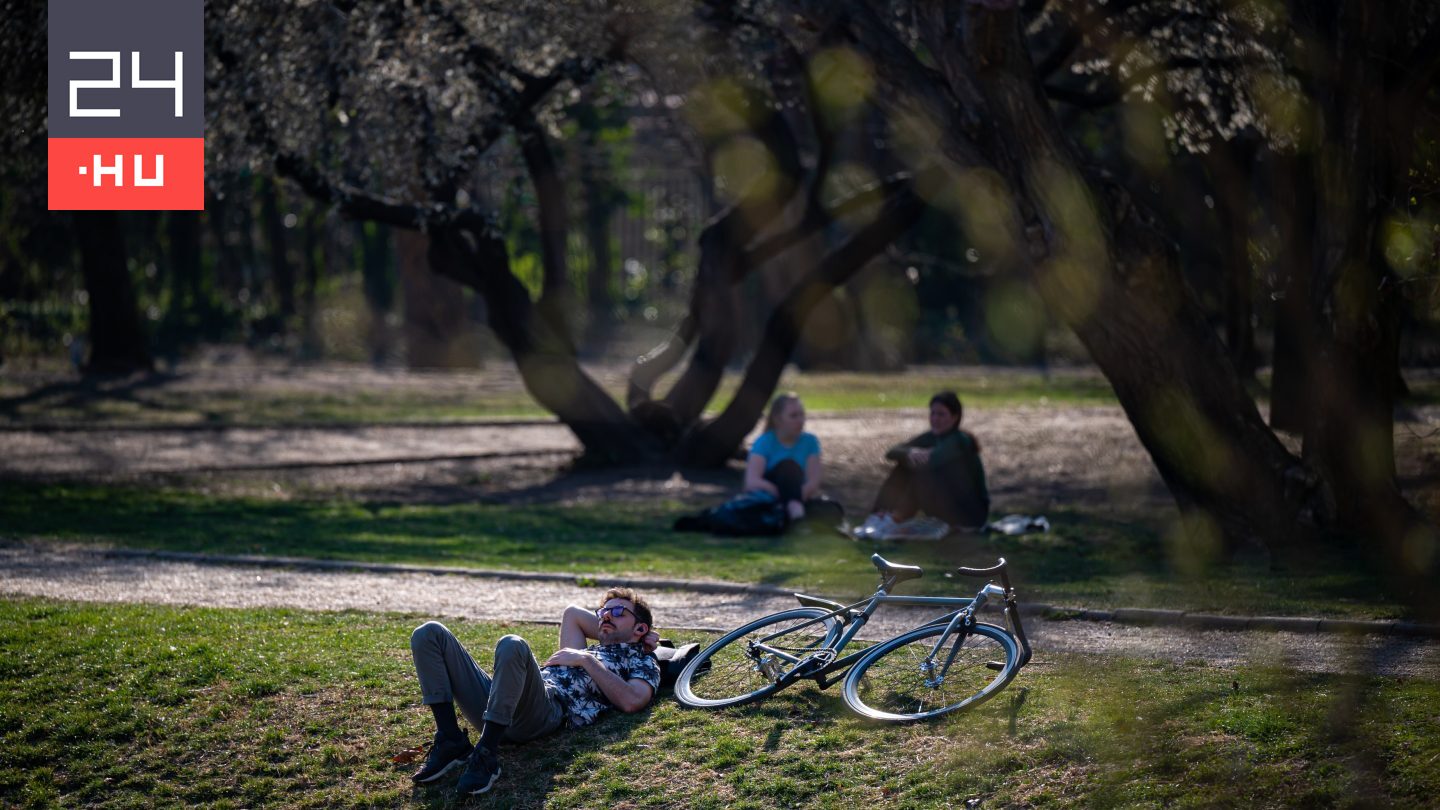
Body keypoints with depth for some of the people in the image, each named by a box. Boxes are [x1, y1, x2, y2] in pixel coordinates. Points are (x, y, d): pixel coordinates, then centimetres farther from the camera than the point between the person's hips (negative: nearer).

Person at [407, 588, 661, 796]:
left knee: (512, 645, -38)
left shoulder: (642, 662, 20)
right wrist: (613, 634, 42)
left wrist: (586, 660, 5)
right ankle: (451, 743, -15)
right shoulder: (590, 653, 40)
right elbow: (572, 613, 54)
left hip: (549, 707, -7)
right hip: (492, 708, 7)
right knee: (429, 634, -5)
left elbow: (631, 701, -2)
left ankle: (485, 757, -34)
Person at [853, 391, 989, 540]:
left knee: (923, 474, -28)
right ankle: (878, 517, -17)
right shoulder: (931, 437, 2)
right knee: (903, 468, -7)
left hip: (973, 512, -8)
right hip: (947, 502, 8)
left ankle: (894, 521, -24)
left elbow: (933, 460, -36)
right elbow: (892, 452, -9)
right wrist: (909, 453, -32)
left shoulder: (961, 441, -19)